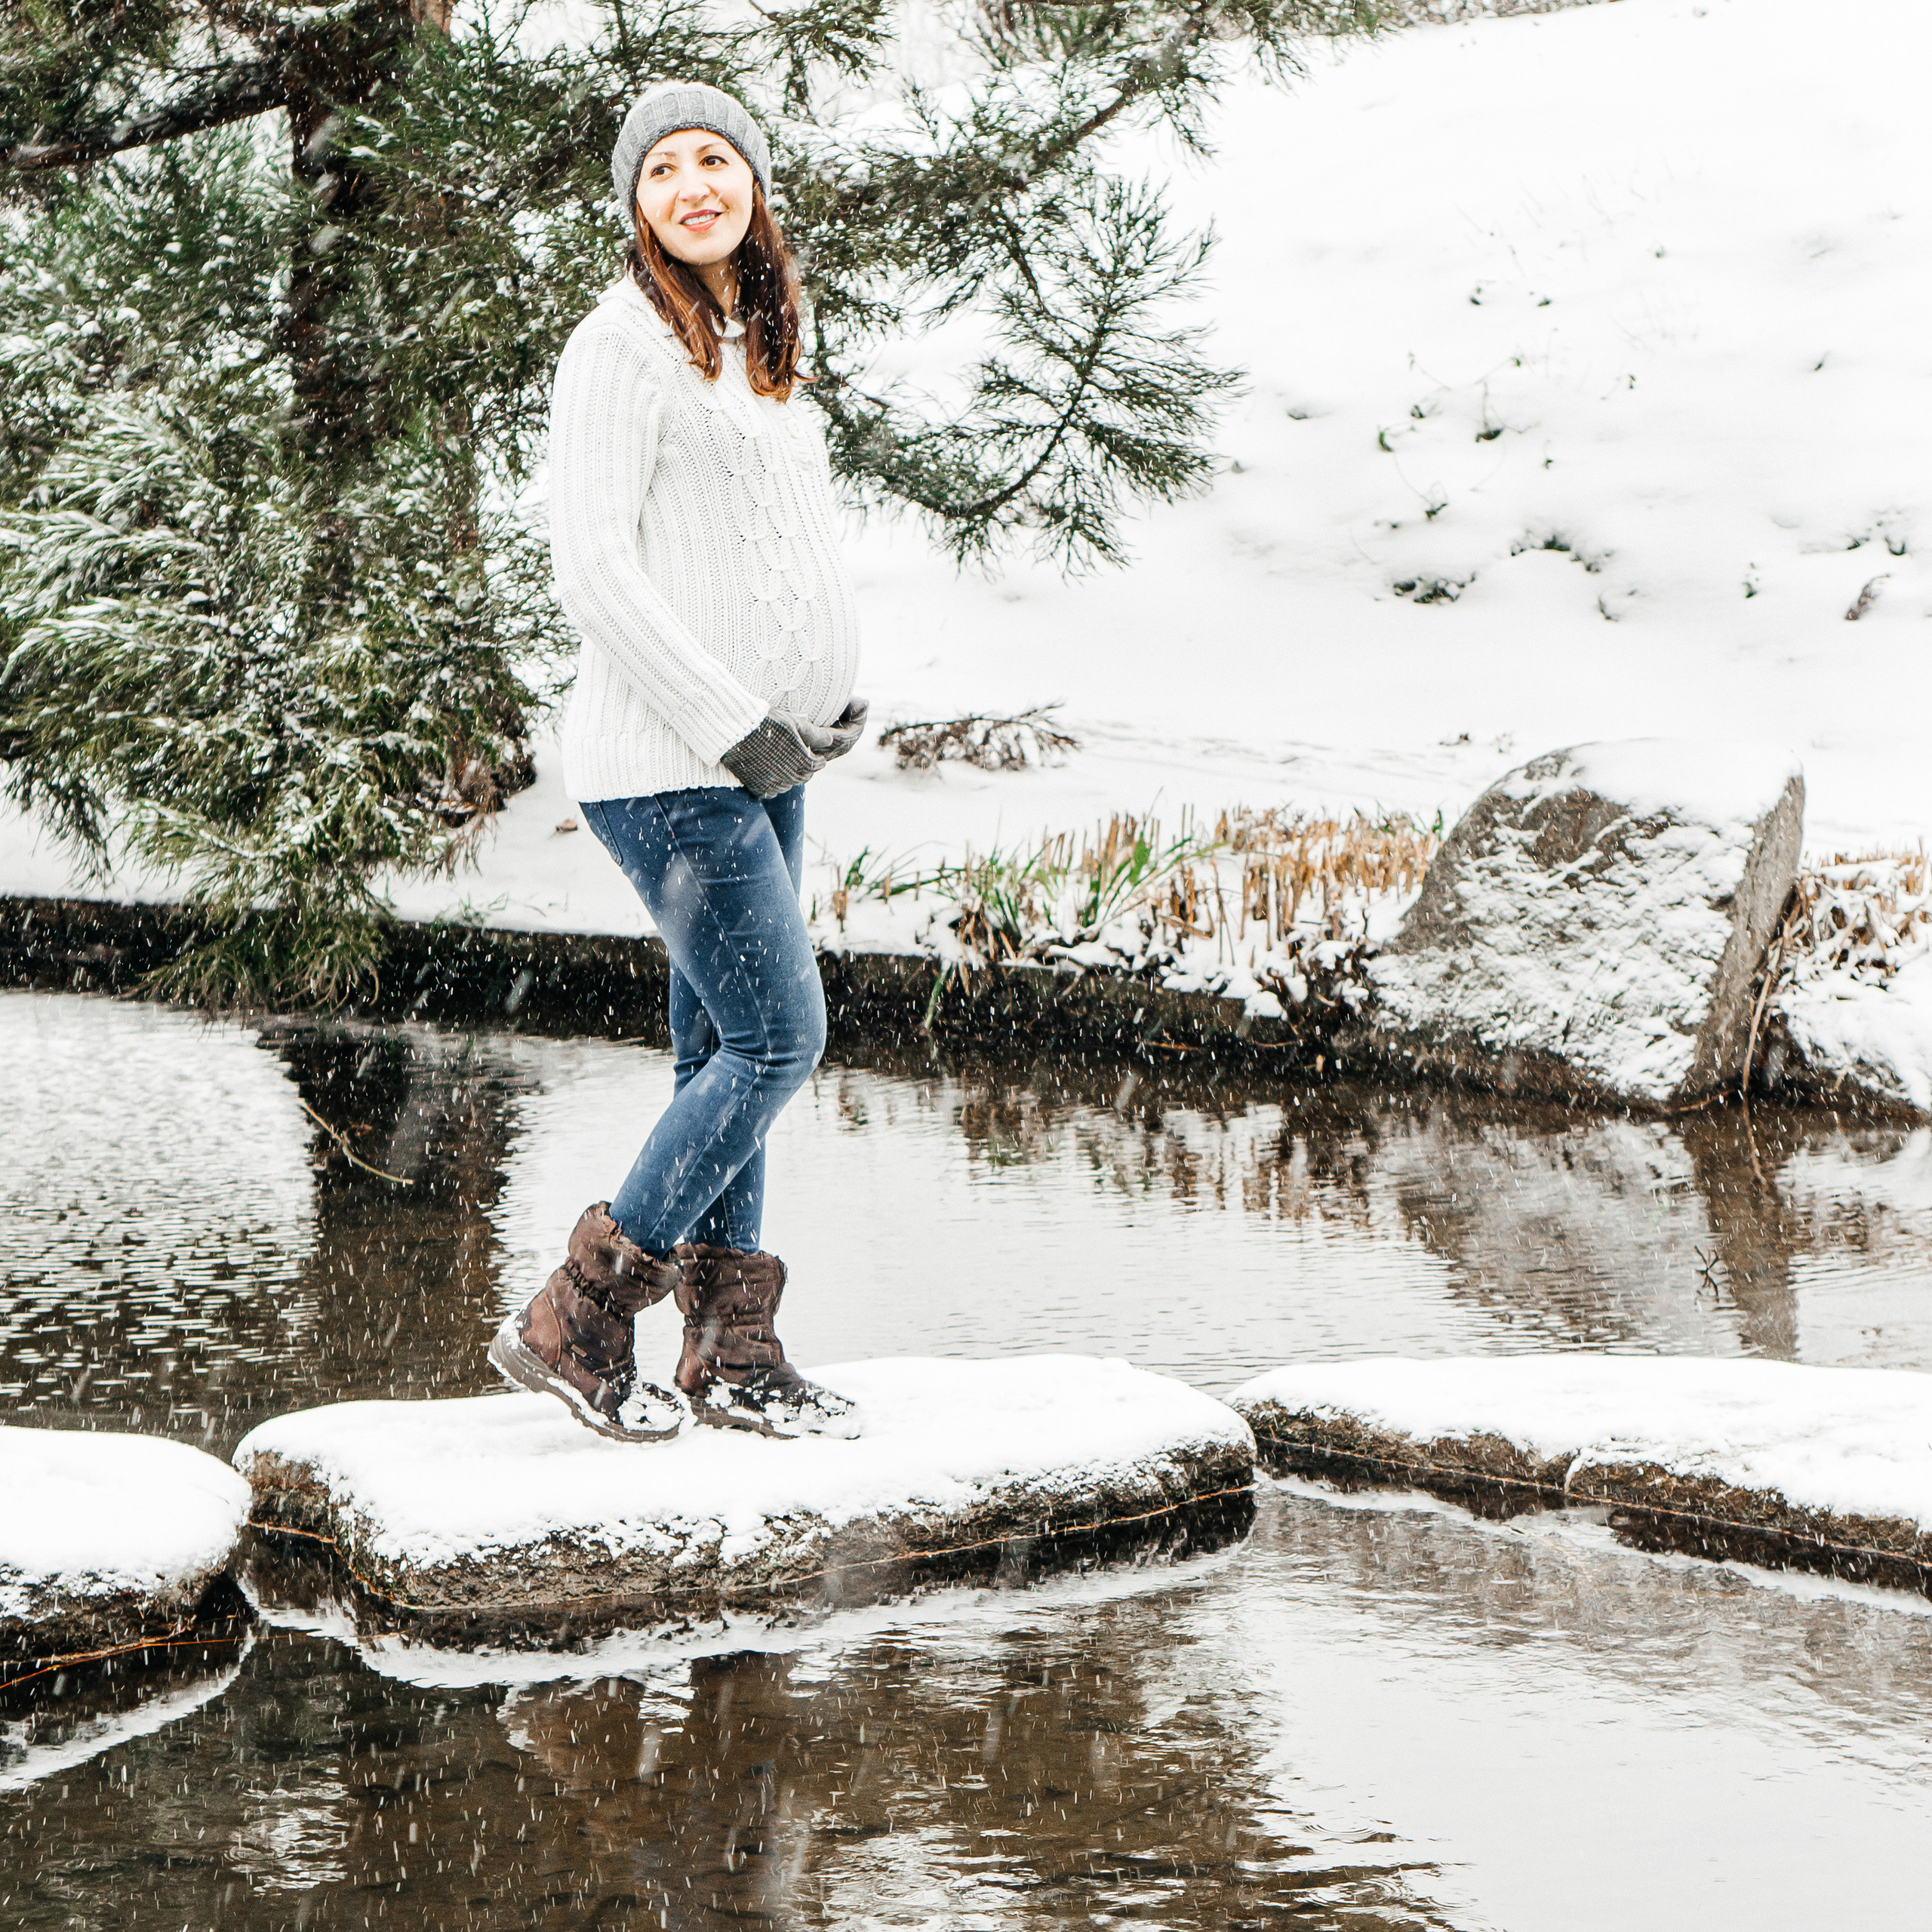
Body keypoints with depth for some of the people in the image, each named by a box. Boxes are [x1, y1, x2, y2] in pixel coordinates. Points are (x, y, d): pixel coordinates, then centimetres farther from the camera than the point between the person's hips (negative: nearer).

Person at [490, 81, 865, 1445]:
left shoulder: (762, 346, 17)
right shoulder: (624, 346, -10)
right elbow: (594, 568, -16)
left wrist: (843, 690, 9)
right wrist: (735, 722, -17)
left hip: (763, 760, 8)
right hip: (670, 763, -8)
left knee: (727, 1049, 10)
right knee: (779, 1037, -9)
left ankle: (733, 1355, 16)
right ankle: (576, 1325, -1)